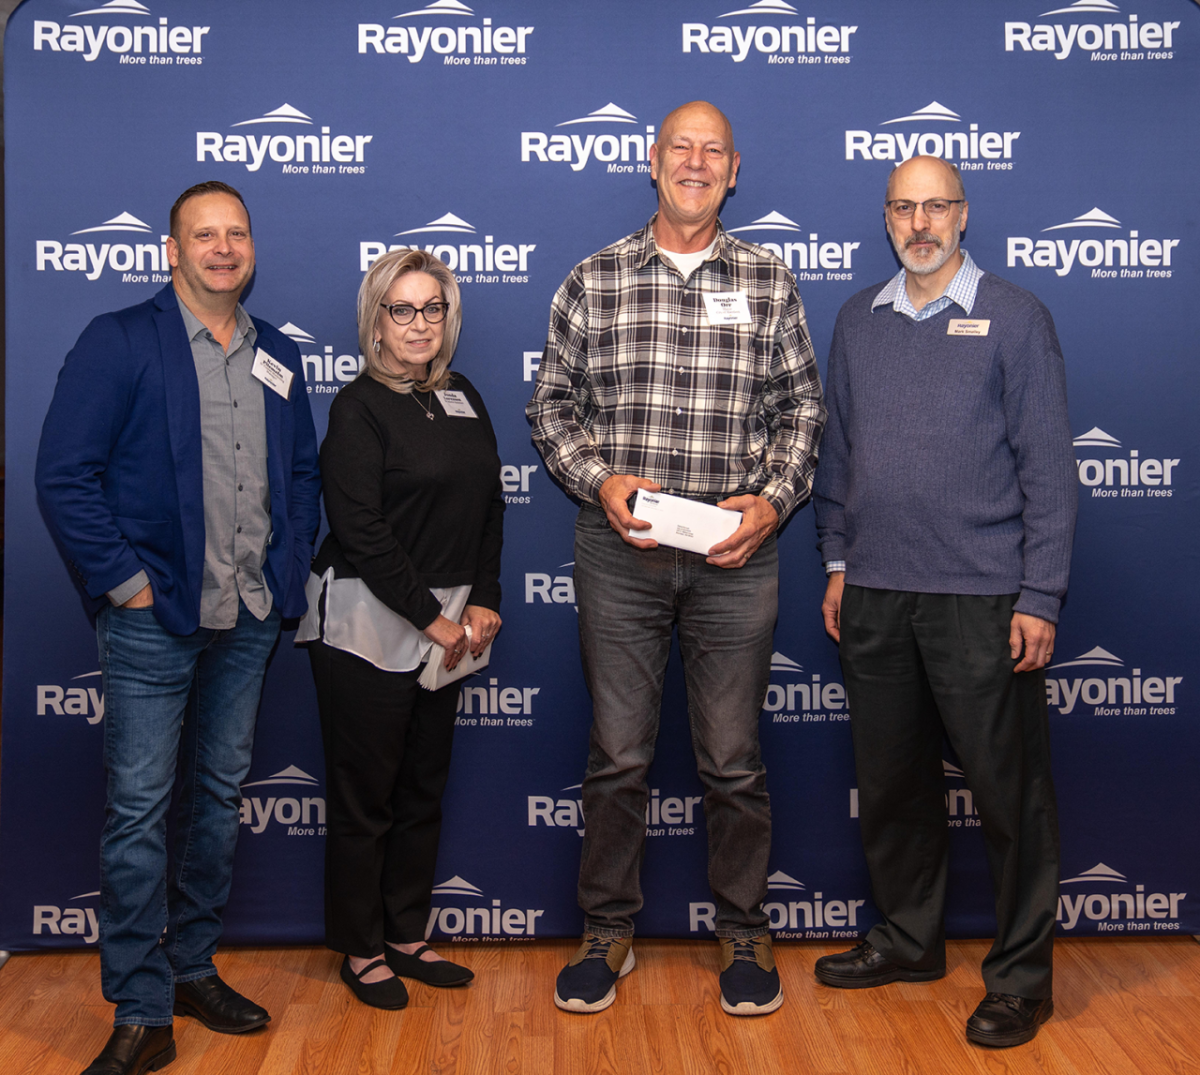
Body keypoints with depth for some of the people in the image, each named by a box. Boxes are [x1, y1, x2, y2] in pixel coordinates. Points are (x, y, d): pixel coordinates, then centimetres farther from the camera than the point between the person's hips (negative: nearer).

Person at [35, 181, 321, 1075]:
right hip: (154, 621, -5)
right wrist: (124, 582, -13)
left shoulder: (279, 358, 11)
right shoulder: (119, 343, -6)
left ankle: (194, 968, 30)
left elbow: (304, 474, 18)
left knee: (219, 794, 14)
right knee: (139, 808, -2)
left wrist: (289, 571, 6)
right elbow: (64, 474, -10)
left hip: (251, 622, 6)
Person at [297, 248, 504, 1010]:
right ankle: (361, 951, 19)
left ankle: (408, 935, 27)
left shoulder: (463, 400, 11)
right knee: (366, 794, 4)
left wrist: (482, 602, 0)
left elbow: (490, 510, 12)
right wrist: (433, 618, -14)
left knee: (425, 787, 13)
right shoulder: (360, 407, -8)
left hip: (445, 626, 6)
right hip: (368, 625, -6)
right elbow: (362, 531, -15)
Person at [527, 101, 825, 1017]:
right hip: (618, 549, 0)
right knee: (618, 755, 8)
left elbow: (802, 407, 8)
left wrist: (774, 501, -7)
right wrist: (599, 479, -9)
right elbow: (552, 404, 8)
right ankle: (608, 934, 25)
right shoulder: (594, 281, 6)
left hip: (735, 553, 0)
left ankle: (744, 936, 25)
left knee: (734, 759, 8)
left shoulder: (769, 282, 7)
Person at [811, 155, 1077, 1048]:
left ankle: (1022, 975, 17)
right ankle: (908, 940, 32)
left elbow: (1048, 464, -4)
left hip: (982, 598, -4)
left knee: (1009, 788, 2)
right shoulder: (859, 320, 11)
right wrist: (838, 562, 9)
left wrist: (1041, 597, -9)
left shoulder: (1014, 317, -1)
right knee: (892, 779, 14)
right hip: (875, 596, 4)